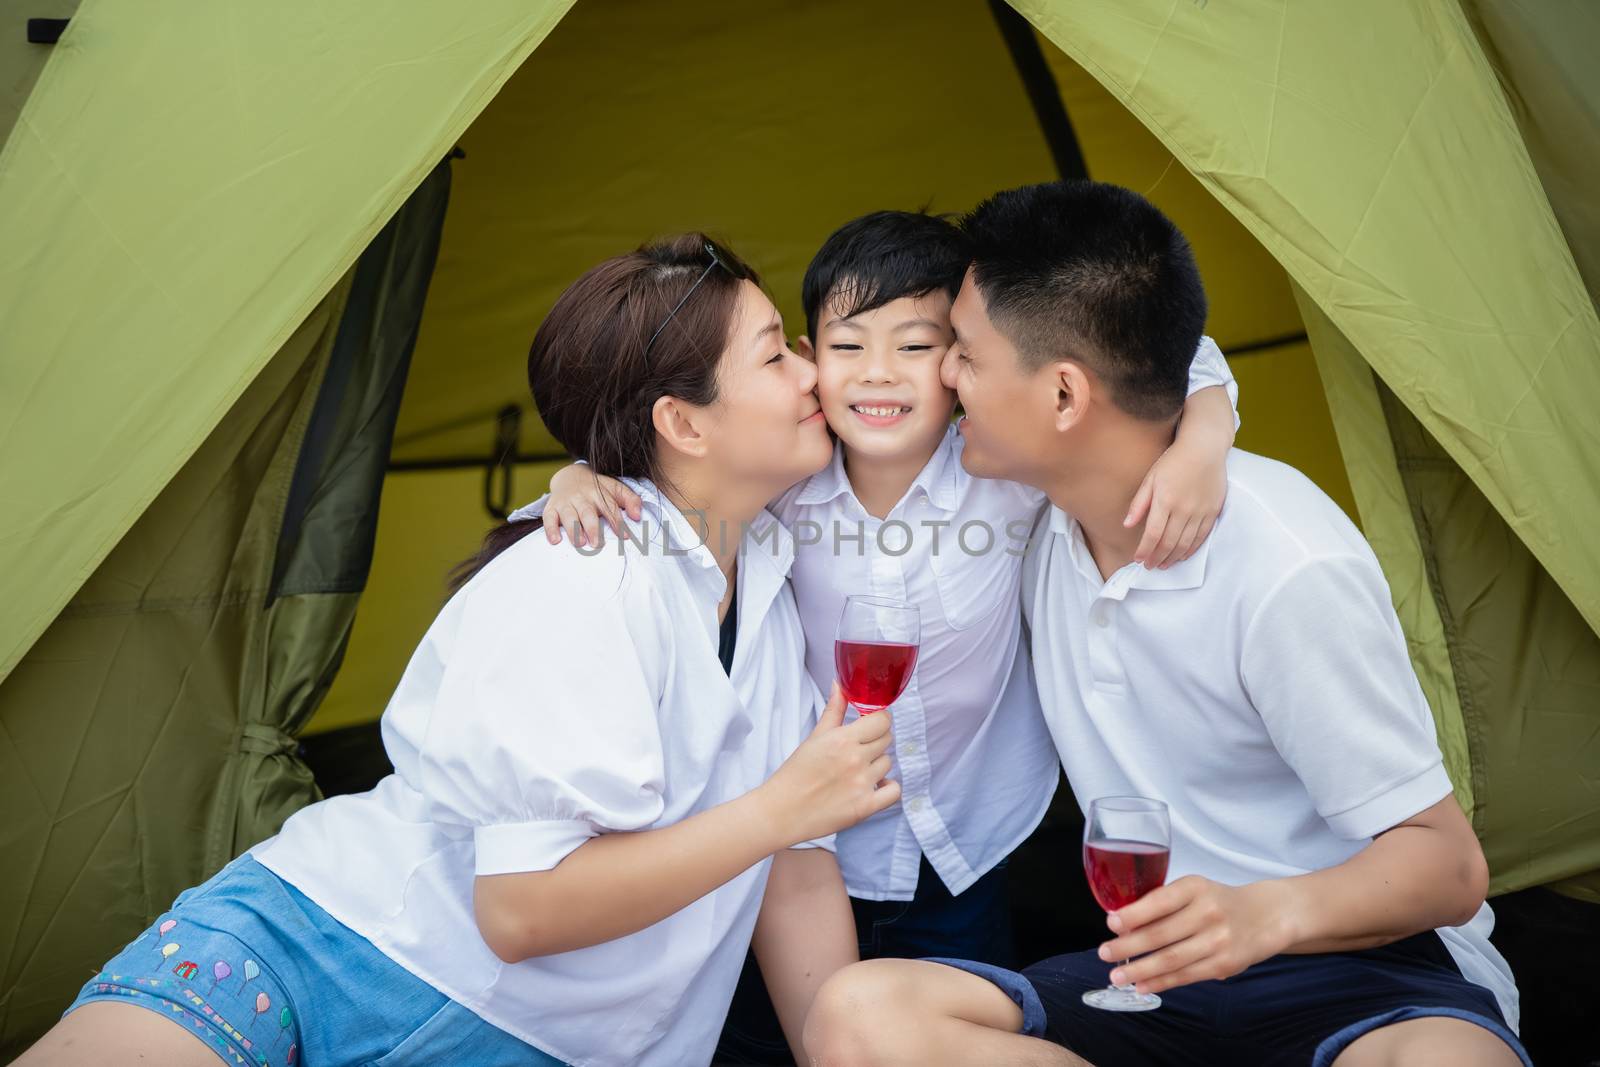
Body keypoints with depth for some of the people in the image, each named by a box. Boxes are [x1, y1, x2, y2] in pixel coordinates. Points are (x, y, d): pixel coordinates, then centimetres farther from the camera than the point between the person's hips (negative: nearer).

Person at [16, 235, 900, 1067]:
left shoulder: (769, 589, 5)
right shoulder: (584, 579, -19)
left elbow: (795, 864, 8)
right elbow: (521, 911, -23)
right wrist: (778, 808, -19)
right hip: (333, 952, -8)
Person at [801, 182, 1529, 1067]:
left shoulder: (1286, 569, -21)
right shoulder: (1036, 518, 0)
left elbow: (1445, 863, -15)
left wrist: (1268, 913, -32)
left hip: (1363, 964, -5)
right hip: (1159, 974, 6)